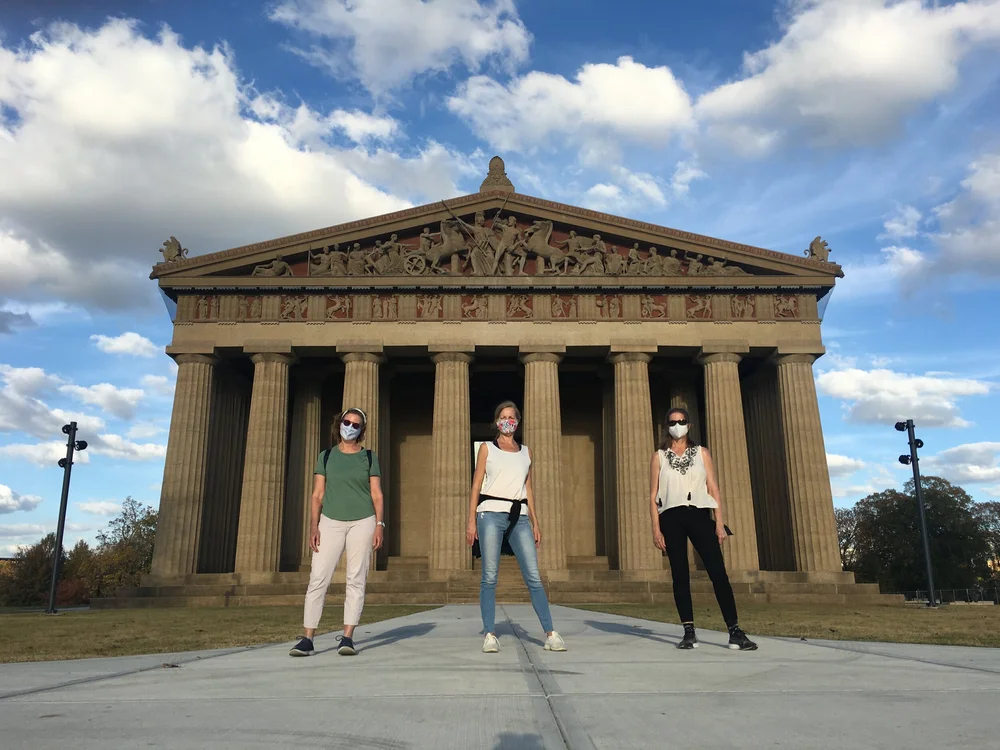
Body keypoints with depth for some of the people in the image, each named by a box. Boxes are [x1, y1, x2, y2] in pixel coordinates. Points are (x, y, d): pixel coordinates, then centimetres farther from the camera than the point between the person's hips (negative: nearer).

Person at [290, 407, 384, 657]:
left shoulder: (369, 457, 8)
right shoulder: (326, 456, 10)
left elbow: (376, 494, 5)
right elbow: (317, 494, 6)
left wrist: (379, 524, -6)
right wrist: (314, 525, -5)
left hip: (362, 522, 0)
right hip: (331, 522, 1)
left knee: (356, 580, -2)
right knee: (318, 578, -6)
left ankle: (348, 637, 0)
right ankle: (307, 638, -4)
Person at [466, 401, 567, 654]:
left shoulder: (526, 452, 17)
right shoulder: (487, 448, 9)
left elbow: (528, 489, 18)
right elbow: (476, 485, 5)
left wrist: (535, 524, 12)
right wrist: (471, 521, -3)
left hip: (519, 517, 2)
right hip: (491, 514, -2)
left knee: (534, 577, -4)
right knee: (489, 577, -3)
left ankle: (550, 634, -1)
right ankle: (490, 635, 3)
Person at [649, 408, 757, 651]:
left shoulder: (702, 453, 12)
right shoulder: (659, 457, 9)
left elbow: (713, 488, 7)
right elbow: (653, 495, 5)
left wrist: (720, 522, -2)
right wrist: (656, 528, -4)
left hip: (699, 515, 0)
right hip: (671, 518, 0)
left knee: (718, 572, -8)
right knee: (680, 575, 1)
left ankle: (735, 633, -6)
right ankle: (689, 633, 6)